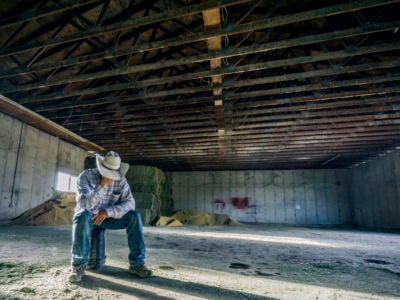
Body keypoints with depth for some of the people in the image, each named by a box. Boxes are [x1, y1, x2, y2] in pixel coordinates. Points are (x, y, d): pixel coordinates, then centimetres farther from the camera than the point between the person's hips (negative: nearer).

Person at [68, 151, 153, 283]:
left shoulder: (121, 180, -10)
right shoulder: (86, 176, -19)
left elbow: (129, 203, -18)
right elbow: (84, 204, -31)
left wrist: (107, 212, -30)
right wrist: (102, 185, -41)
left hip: (108, 217, 3)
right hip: (88, 217, -2)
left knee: (134, 216, -20)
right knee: (82, 215, -38)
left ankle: (137, 263, -14)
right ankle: (78, 265, -22)